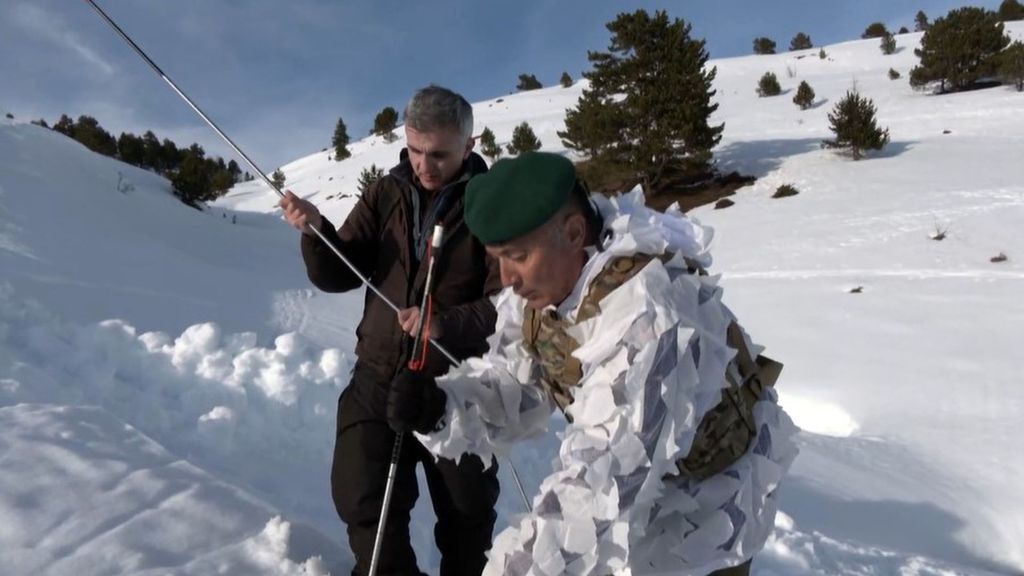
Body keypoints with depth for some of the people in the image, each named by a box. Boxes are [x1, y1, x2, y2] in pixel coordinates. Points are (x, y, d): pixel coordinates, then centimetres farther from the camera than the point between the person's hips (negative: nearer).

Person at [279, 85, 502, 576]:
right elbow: (338, 276, 0)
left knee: (466, 513, 13)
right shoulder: (388, 192, 1)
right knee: (363, 499, 10)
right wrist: (316, 231, -19)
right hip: (378, 375, 3)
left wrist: (445, 324, -31)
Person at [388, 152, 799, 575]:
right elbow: (512, 390, -6)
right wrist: (445, 405, -24)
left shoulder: (646, 311, -36)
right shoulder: (541, 285, -11)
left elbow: (609, 470, -39)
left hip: (700, 505, -6)